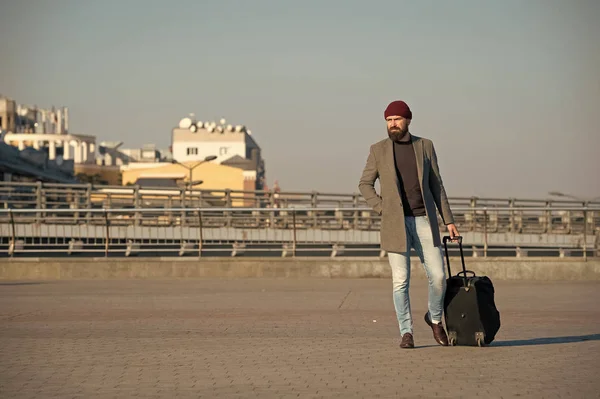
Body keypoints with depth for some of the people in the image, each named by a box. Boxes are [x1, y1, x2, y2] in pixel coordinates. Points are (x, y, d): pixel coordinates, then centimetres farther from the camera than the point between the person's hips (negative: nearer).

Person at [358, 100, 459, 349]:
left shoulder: (425, 146, 7)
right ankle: (406, 332, 5)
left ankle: (435, 318, 22)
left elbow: (436, 185, 9)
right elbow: (365, 184, 10)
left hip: (424, 221, 1)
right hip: (396, 223, -1)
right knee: (400, 281, -5)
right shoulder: (378, 150, 4)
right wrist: (382, 209, -3)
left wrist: (448, 220, 5)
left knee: (438, 276, -3)